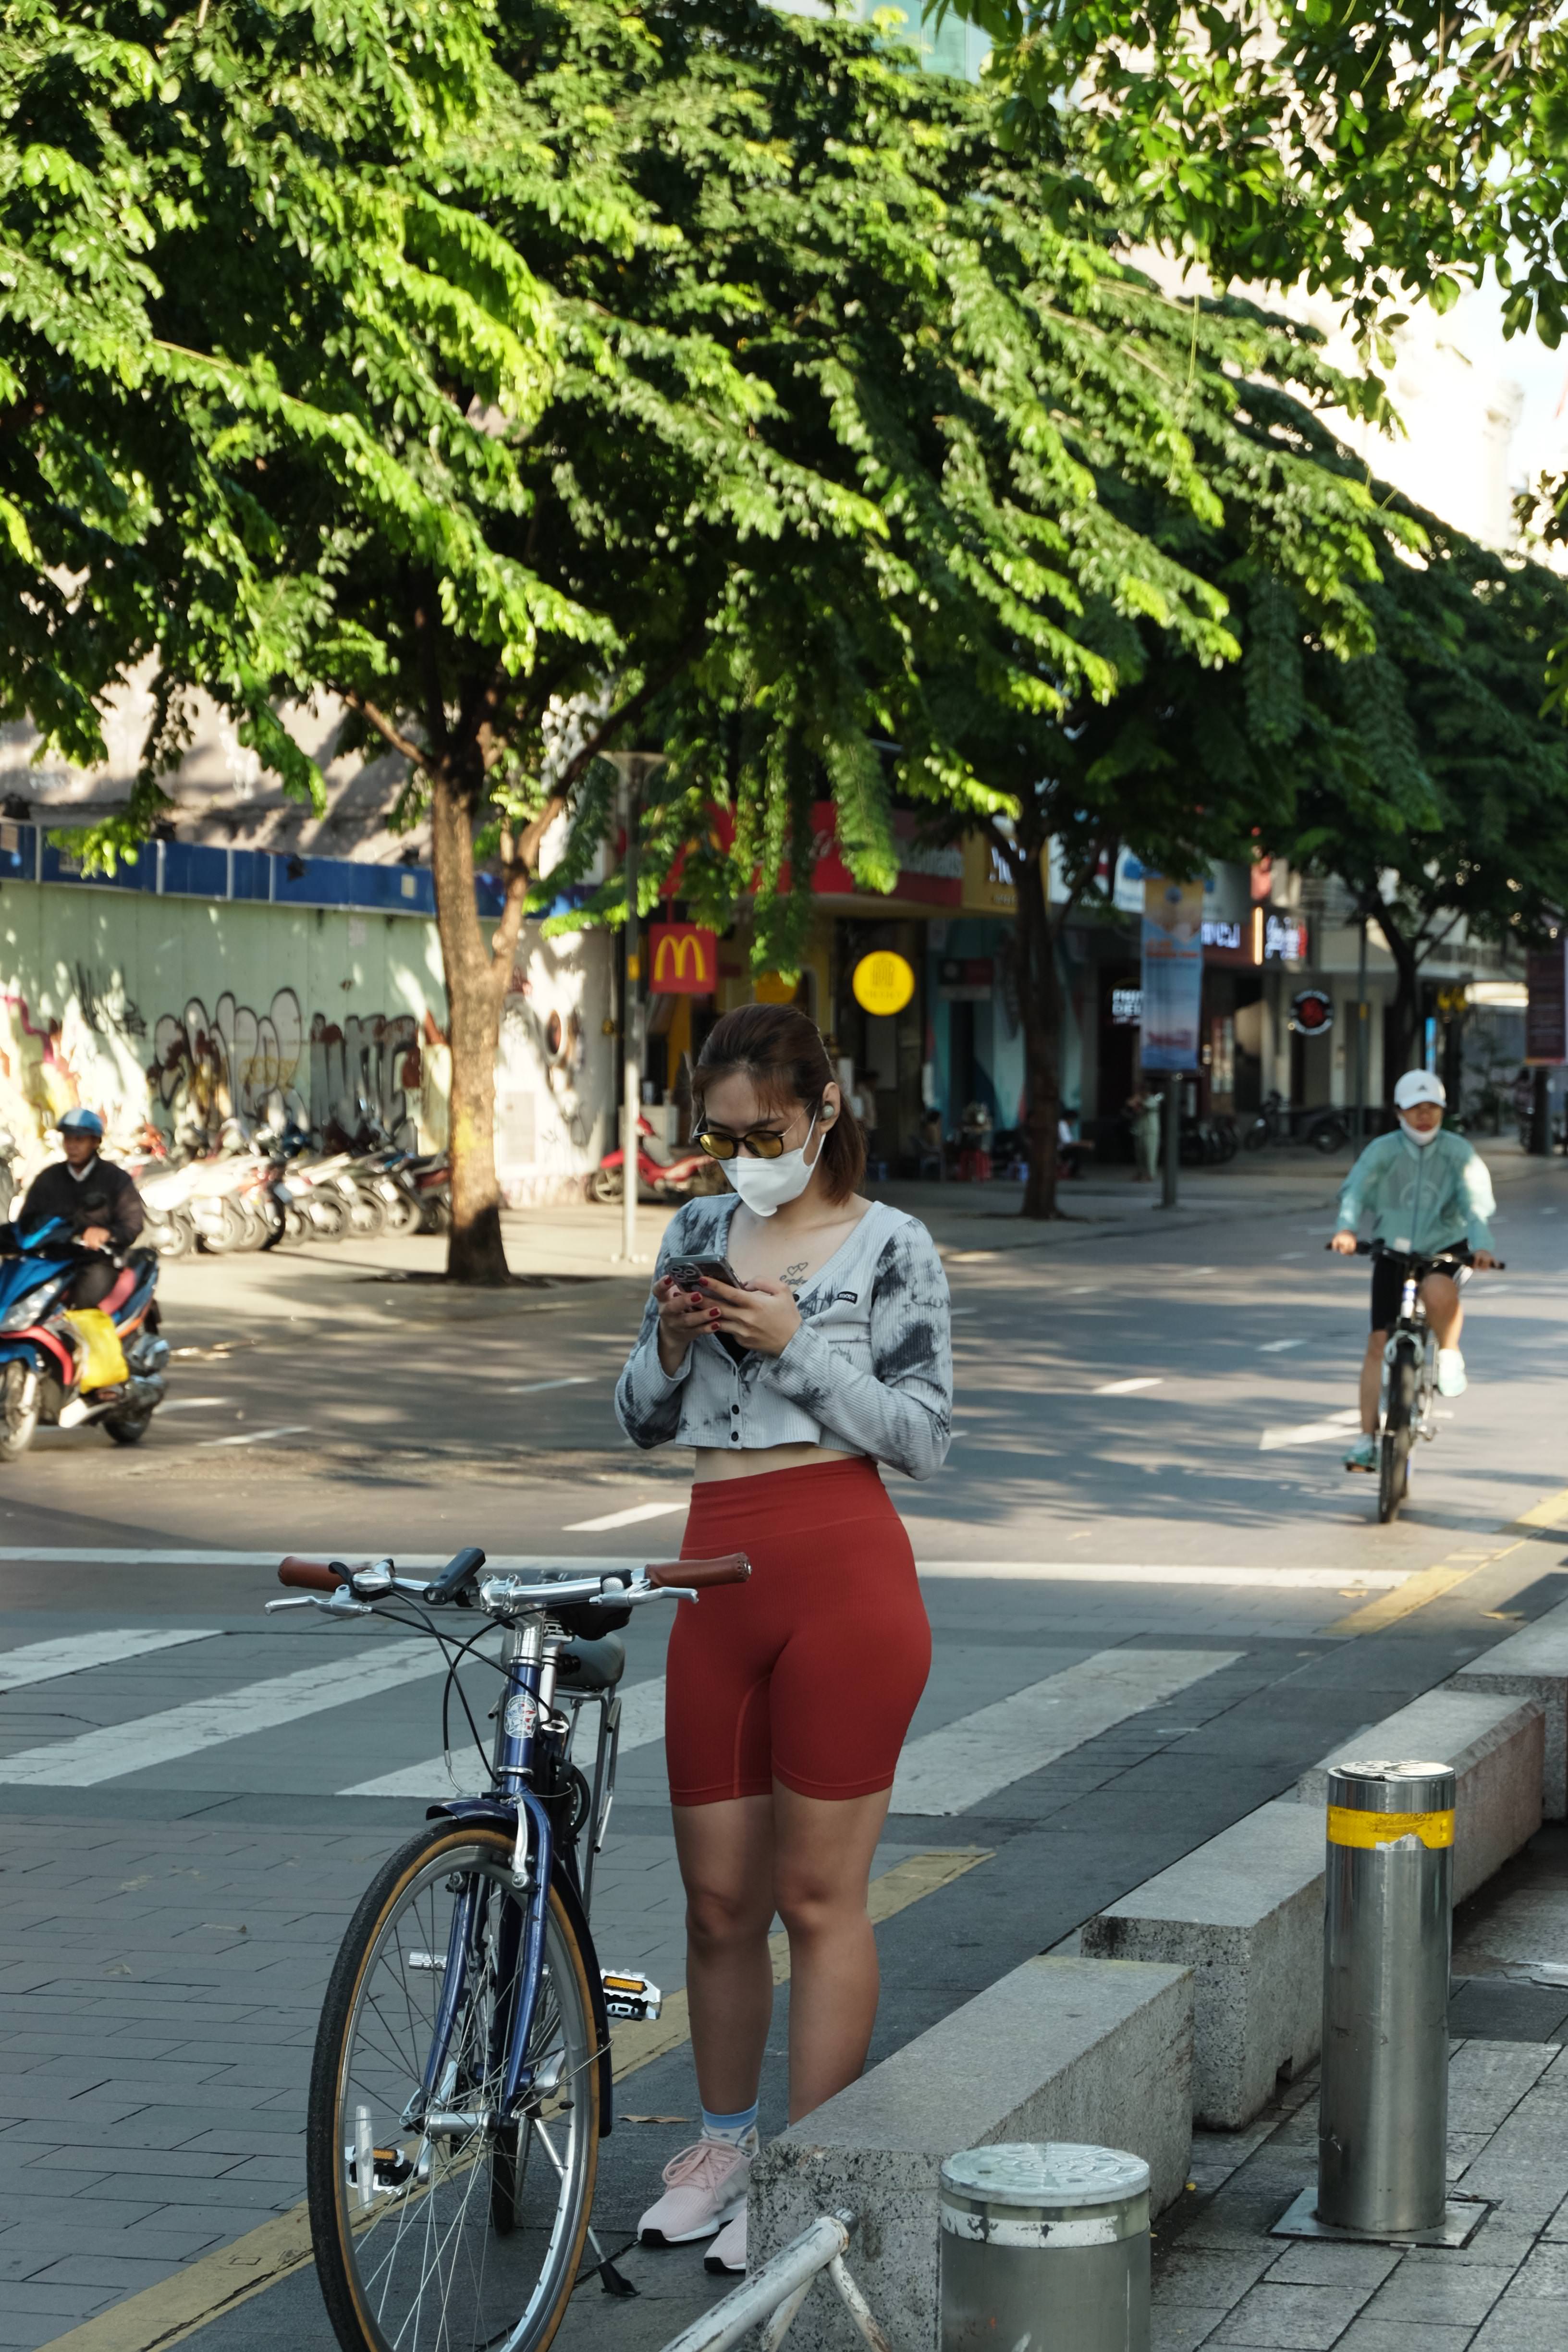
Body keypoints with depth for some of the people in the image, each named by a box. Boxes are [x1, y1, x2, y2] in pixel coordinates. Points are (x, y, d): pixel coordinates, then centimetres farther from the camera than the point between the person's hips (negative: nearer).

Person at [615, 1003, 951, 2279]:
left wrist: (795, 1341, -14)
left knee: (819, 1894, -2)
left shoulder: (891, 1246, -1)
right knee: (718, 1896, 11)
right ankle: (726, 2139, 28)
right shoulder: (700, 1234, 14)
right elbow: (643, 1421, 17)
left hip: (844, 1576, -5)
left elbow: (925, 1434, -6)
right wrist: (671, 1344, -4)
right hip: (720, 1580, 5)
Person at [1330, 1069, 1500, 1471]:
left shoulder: (1458, 1152, -5)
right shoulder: (1383, 1150, -5)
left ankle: (1449, 1354, -7)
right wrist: (1347, 1228, -41)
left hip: (1444, 1249, -1)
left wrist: (1481, 1244, -36)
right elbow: (1356, 1189, -19)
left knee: (1438, 1291, -37)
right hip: (1393, 1252, 1)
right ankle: (1367, 1438, 6)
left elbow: (1476, 1201, -16)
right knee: (1379, 1344, -2)